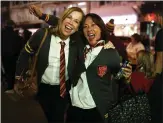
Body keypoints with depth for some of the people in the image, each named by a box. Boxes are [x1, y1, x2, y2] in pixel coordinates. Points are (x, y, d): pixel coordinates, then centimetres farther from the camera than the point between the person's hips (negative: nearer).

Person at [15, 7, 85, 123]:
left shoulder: (77, 42, -13)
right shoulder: (42, 34, -17)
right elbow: (25, 54, -6)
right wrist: (18, 78, -3)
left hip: (64, 88, 1)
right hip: (43, 87, -1)